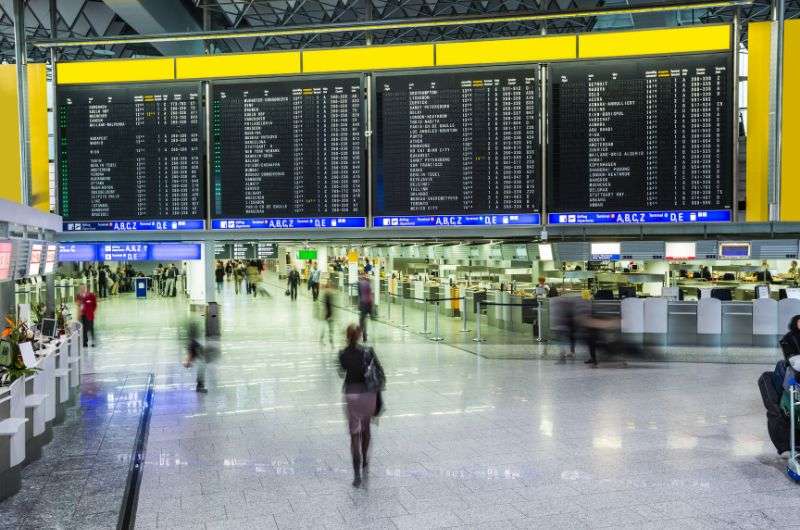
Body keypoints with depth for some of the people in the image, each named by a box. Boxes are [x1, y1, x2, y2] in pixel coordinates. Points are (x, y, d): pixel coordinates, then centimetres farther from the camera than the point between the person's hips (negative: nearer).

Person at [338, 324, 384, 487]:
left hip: (351, 395, -1)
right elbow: (380, 373, -6)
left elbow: (342, 374, 8)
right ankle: (365, 464, 33)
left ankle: (357, 474, -3)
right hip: (369, 394, 1)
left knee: (354, 434, 3)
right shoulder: (368, 351, -7)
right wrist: (378, 390, 4)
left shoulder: (343, 354, -6)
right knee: (366, 428, 23)